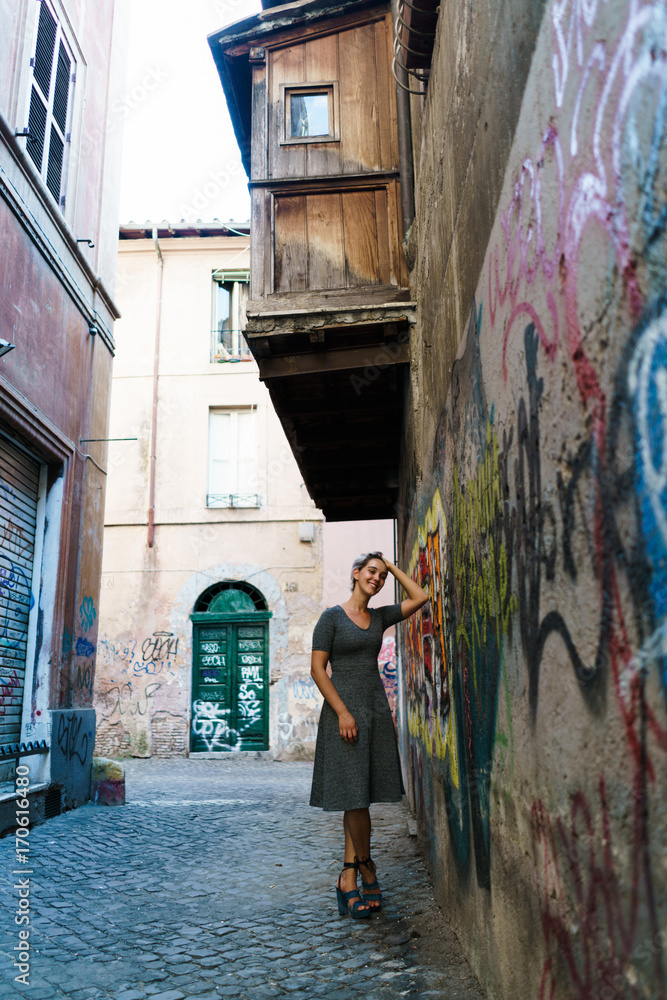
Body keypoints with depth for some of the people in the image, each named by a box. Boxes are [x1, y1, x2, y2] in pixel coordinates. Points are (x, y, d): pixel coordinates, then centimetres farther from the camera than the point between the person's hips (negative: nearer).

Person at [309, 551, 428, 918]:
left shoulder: (379, 617, 11)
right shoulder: (332, 616, -5)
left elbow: (420, 597, 8)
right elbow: (317, 669, -9)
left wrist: (393, 567, 8)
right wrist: (342, 712, -16)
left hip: (376, 708, 6)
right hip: (344, 708, -6)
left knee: (358, 796, 8)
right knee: (354, 794, -4)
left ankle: (348, 878, 16)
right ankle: (366, 866, 17)